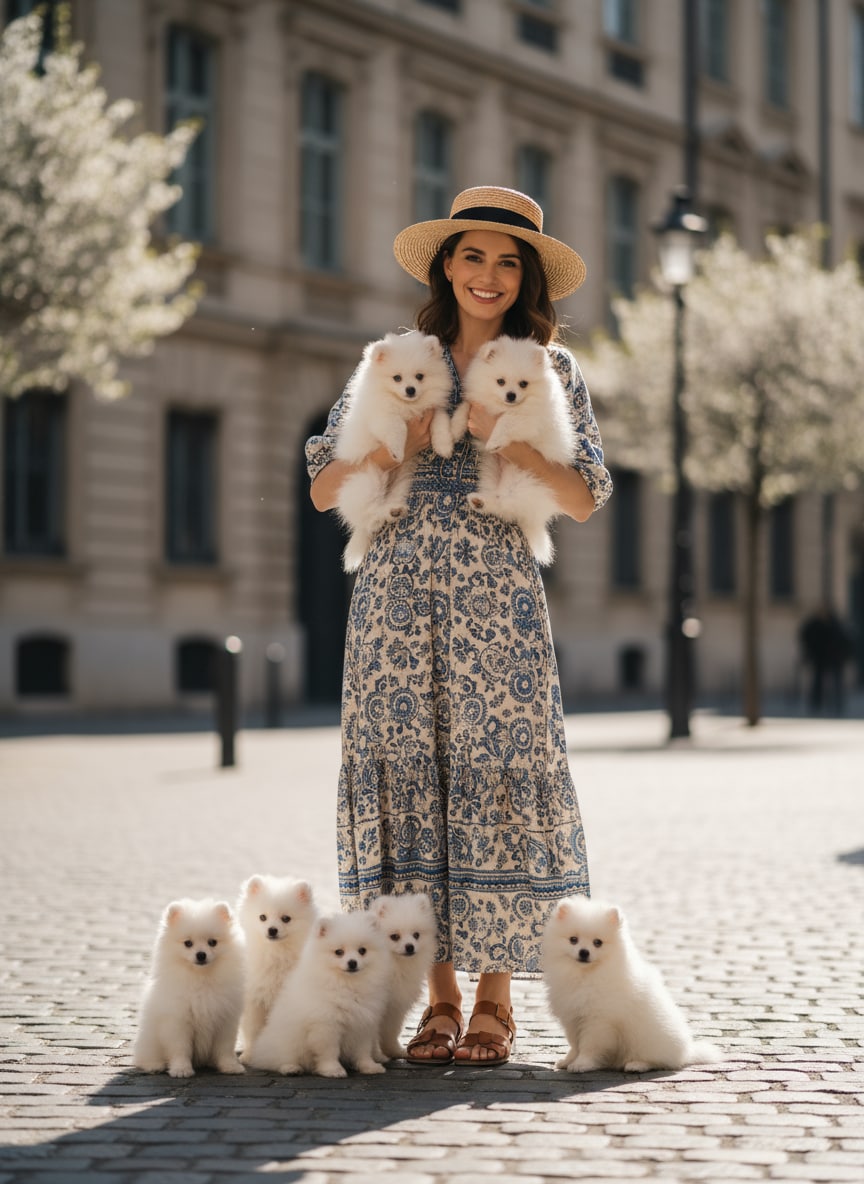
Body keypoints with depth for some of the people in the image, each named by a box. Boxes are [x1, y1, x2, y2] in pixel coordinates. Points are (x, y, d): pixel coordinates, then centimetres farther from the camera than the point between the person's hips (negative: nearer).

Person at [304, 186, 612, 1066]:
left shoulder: (551, 370, 10)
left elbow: (584, 502, 1)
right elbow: (323, 489, 10)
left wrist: (503, 434, -10)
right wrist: (397, 442, -7)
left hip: (495, 602, -2)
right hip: (397, 599, 2)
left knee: (494, 775, -5)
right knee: (410, 776, -1)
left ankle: (495, 1000, 4)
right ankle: (439, 997, 8)